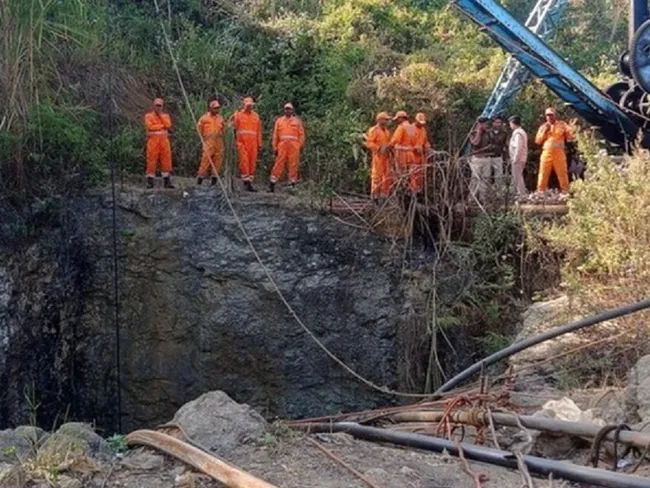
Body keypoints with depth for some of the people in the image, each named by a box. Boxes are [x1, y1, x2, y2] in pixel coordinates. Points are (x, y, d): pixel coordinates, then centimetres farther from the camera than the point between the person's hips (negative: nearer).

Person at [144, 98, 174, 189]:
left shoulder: (166, 115, 16)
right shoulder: (148, 115, 7)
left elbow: (168, 125, -2)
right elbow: (150, 127, -9)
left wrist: (161, 115, -3)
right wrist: (162, 126, -3)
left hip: (164, 140, 3)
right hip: (153, 139, -3)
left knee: (166, 161, -1)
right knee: (152, 161, -4)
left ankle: (167, 181, 2)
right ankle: (150, 181, 0)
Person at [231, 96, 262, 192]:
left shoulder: (256, 116, 14)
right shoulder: (238, 114, 6)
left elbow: (259, 131, 14)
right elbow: (232, 127, 3)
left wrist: (259, 144, 11)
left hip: (253, 142, 3)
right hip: (242, 142, -3)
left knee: (252, 163, 2)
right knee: (244, 161, -12)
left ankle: (250, 182, 7)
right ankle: (246, 181, -14)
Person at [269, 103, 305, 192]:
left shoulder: (297, 121, 11)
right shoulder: (279, 120, 15)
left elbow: (301, 134, 6)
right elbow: (275, 135, 12)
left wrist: (300, 146, -4)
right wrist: (275, 147, 5)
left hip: (294, 146, 0)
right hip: (282, 145, 0)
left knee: (293, 165, -1)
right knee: (279, 164, -4)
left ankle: (293, 184, 4)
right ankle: (272, 183, -2)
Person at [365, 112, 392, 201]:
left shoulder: (386, 130, 17)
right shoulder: (373, 130, -7)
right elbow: (369, 143, -12)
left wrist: (389, 147, 4)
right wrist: (379, 148, -19)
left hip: (386, 155, 8)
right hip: (378, 156, -8)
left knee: (387, 175, 8)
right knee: (377, 175, -6)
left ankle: (385, 193, 15)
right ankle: (375, 195, -2)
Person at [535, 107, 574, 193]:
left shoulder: (562, 124, 11)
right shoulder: (543, 126, 18)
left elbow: (570, 138, 9)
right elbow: (537, 141, 11)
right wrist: (544, 131, 0)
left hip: (559, 153, -2)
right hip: (546, 153, 2)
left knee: (562, 173, -3)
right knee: (543, 174, -3)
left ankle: (565, 192, -1)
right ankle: (540, 192, -2)